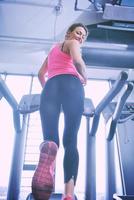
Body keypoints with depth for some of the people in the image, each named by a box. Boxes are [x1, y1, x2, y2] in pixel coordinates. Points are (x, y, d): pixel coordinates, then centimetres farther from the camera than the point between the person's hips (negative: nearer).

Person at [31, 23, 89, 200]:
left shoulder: (53, 49, 39)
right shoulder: (72, 43, 19)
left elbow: (41, 74, 34)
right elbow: (77, 61, -5)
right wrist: (84, 78, 12)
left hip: (50, 88, 5)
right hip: (70, 85, -4)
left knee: (50, 138, -6)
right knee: (71, 140, -11)